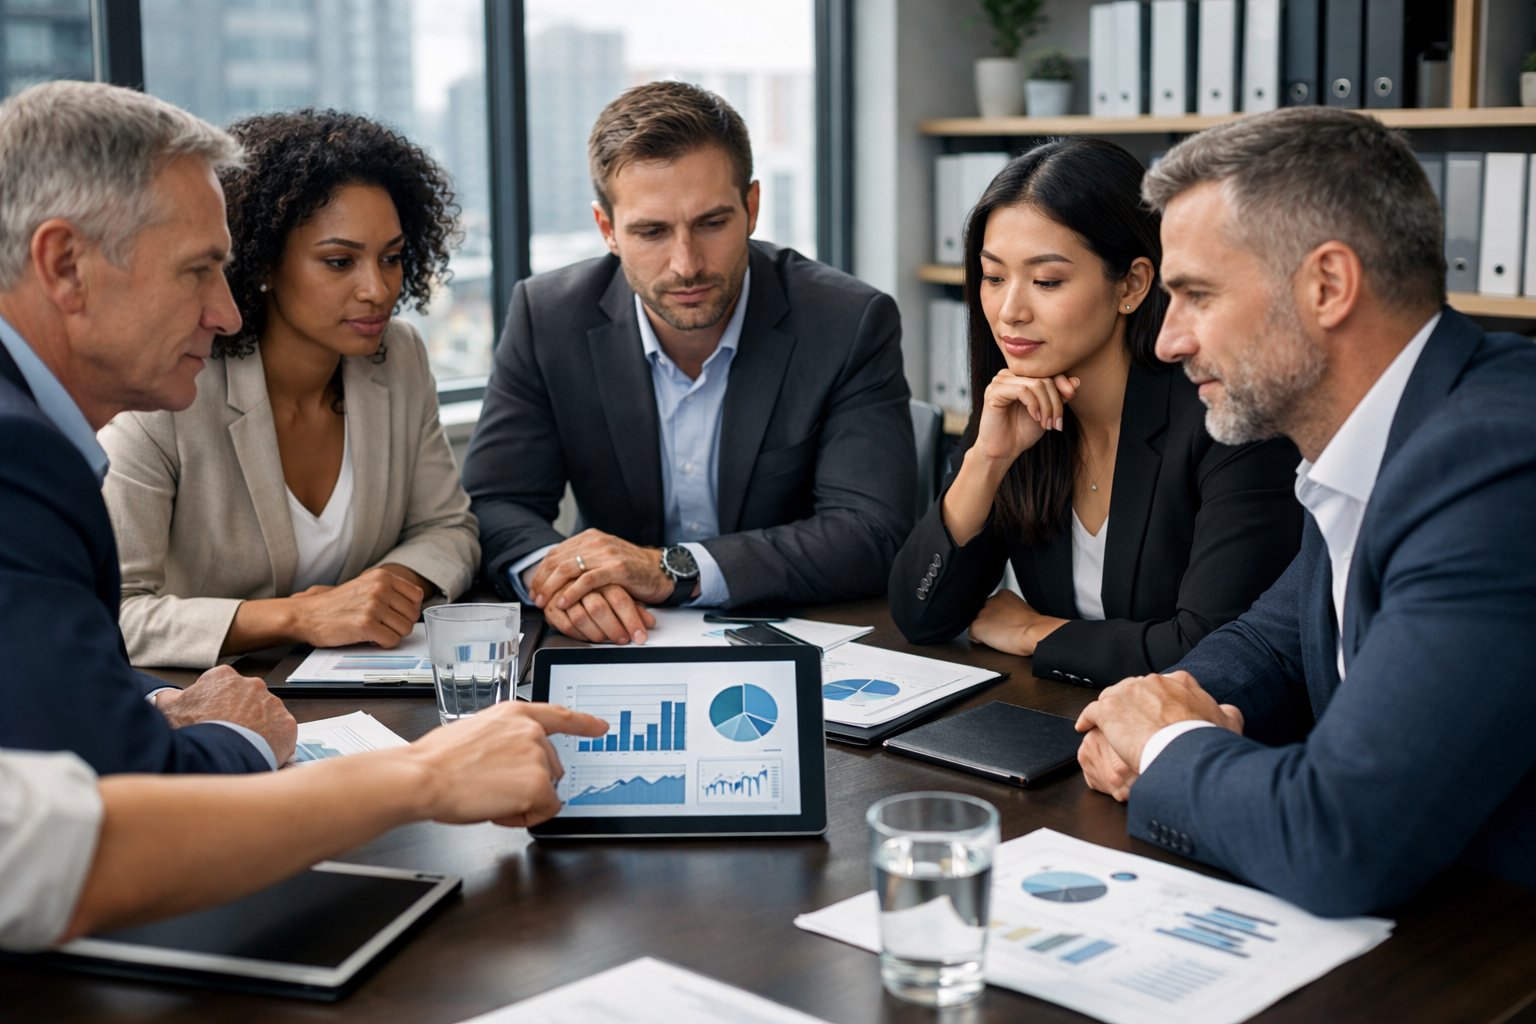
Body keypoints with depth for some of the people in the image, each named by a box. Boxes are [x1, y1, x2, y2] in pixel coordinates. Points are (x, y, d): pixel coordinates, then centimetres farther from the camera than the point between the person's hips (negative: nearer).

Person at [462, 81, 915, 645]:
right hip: (622, 643, 1)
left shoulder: (851, 324, -10)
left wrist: (671, 569, -26)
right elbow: (493, 505, -2)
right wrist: (548, 571, -26)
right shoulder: (545, 318, -4)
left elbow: (870, 534, -16)